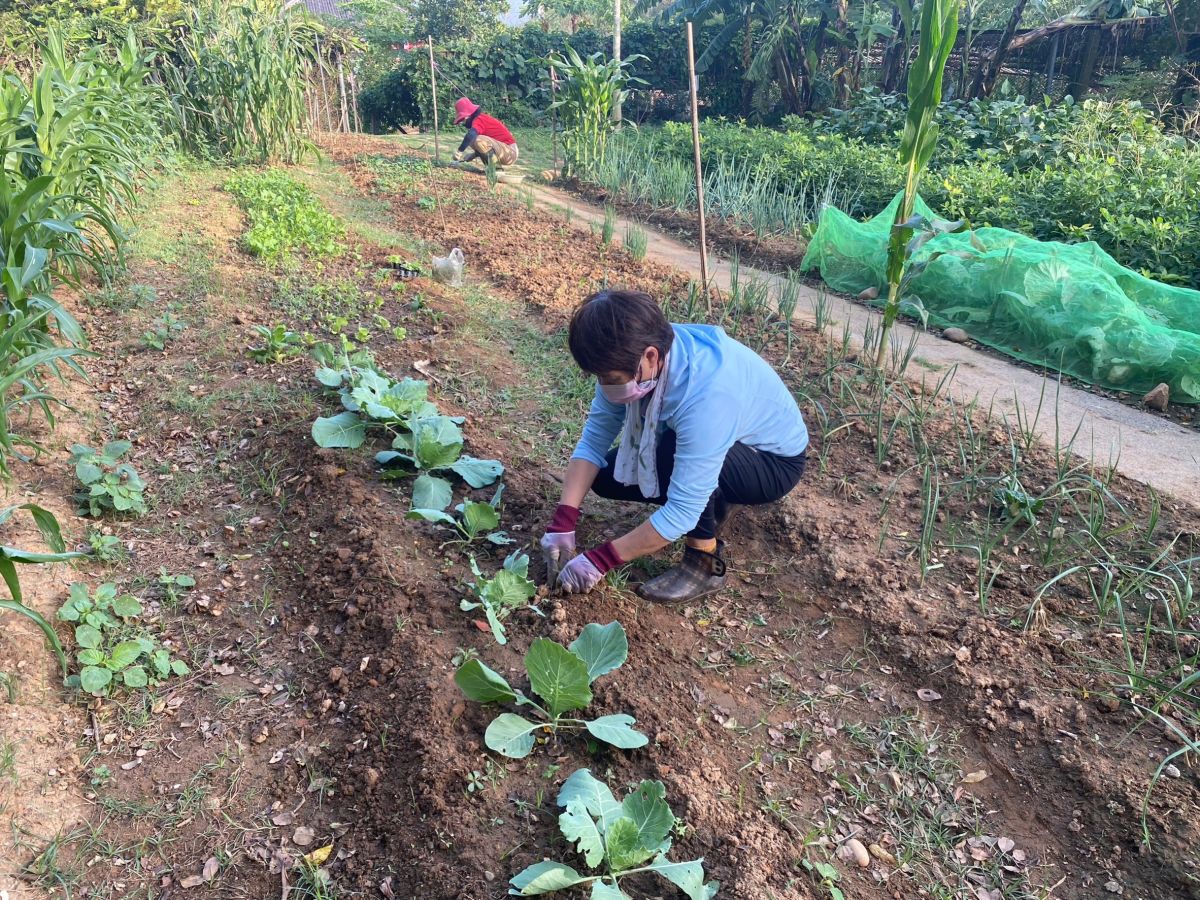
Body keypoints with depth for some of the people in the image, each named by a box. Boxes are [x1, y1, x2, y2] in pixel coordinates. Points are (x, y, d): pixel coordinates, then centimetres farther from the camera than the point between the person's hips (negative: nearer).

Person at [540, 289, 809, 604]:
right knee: (606, 477, -3)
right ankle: (712, 499, 14)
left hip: (775, 461, -7)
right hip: (703, 439, 7)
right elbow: (594, 438, -14)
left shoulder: (706, 396, -42)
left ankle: (705, 563, -13)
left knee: (674, 453, -35)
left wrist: (599, 560, -31)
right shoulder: (629, 356, -21)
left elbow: (683, 511, -37)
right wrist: (562, 524, -22)